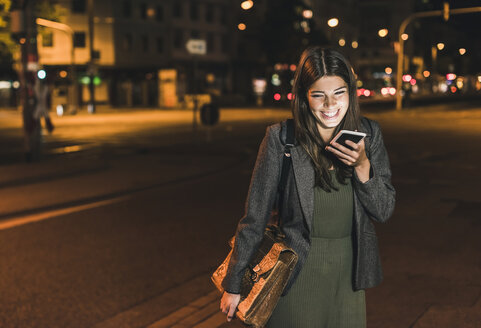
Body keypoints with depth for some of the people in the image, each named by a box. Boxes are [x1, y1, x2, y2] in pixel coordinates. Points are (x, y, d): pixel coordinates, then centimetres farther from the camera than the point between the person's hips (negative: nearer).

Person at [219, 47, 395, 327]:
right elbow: (255, 217, -8)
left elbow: (384, 211, -1)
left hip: (348, 272, 3)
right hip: (298, 273, -3)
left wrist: (362, 166, -18)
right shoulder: (281, 138, -13)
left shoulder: (368, 134, -3)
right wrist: (233, 285, -5)